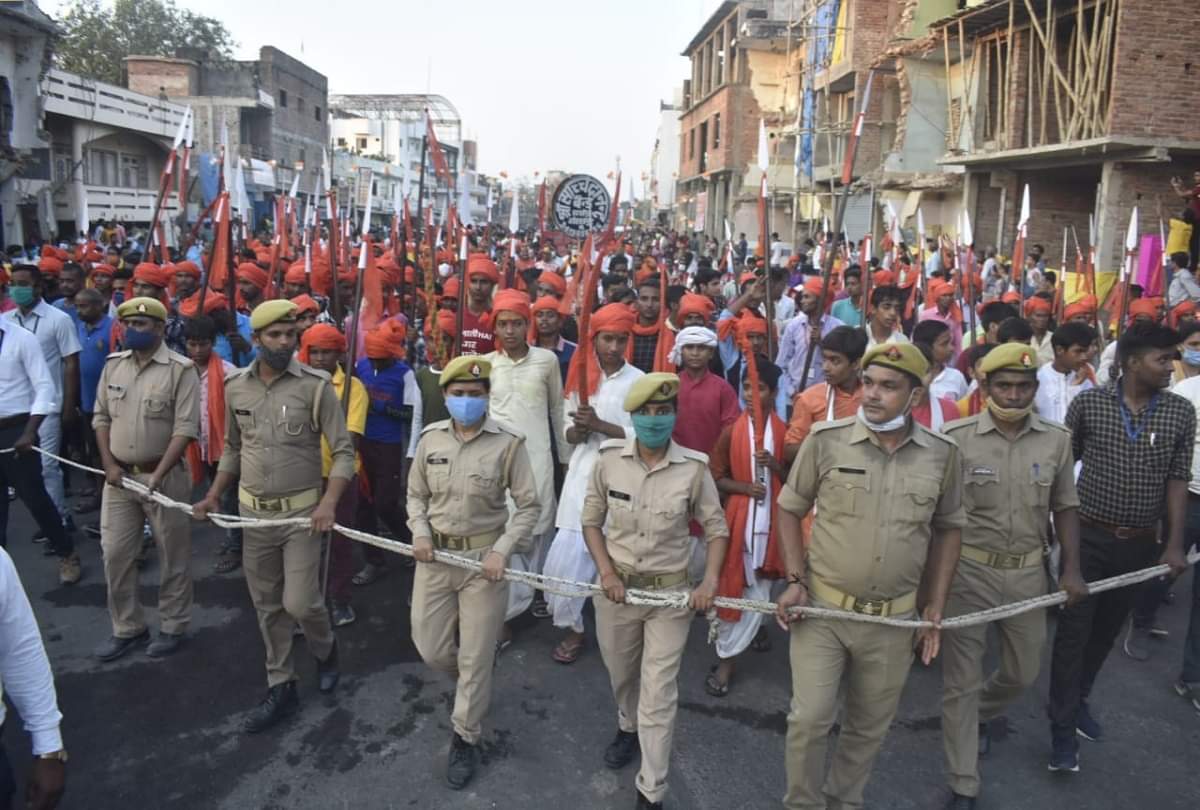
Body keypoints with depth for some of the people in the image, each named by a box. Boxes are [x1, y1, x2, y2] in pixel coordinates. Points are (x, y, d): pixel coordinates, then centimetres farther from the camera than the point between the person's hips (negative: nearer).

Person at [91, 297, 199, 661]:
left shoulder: (180, 369, -12)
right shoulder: (113, 365, 6)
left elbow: (185, 428, -15)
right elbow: (101, 417, 11)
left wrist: (157, 475, -20)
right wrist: (109, 464, -1)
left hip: (164, 475, -5)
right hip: (119, 475, 5)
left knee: (172, 556, 7)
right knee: (114, 554, 10)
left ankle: (172, 627, 22)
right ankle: (127, 628, 27)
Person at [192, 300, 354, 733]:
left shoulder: (316, 385, -13)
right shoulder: (235, 387, 2)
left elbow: (344, 452, -12)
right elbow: (233, 449, 15)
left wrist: (329, 502, -23)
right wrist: (213, 496, 7)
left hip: (302, 511, -4)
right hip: (253, 512, 4)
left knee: (299, 603, -4)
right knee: (267, 606, 12)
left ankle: (326, 649, 30)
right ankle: (281, 688, 28)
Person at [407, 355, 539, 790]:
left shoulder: (508, 442, -12)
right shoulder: (430, 438, 0)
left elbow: (528, 505, -7)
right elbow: (416, 494, 12)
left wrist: (501, 550, -16)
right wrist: (419, 533, -6)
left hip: (484, 556, -4)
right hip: (435, 554, 4)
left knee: (476, 656, 6)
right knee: (429, 648, 12)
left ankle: (465, 739, 26)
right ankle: (470, 683, 46)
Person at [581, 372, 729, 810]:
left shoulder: (694, 467, -15)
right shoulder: (609, 460, -11)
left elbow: (716, 528, -3)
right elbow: (591, 521, 1)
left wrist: (710, 582, -15)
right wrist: (606, 572, -10)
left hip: (671, 592, -2)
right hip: (618, 586, 2)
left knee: (659, 691, 2)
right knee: (621, 674, 24)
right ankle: (628, 728, 56)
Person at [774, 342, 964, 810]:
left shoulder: (942, 454, -4)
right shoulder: (826, 440, -10)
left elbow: (948, 528, 9)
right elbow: (790, 509, 1)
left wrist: (935, 608, 6)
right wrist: (795, 581, -9)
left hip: (894, 619, 2)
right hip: (821, 609, -2)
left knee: (870, 726, 17)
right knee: (809, 718, 1)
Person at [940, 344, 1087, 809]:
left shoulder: (1056, 440, 0)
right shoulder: (956, 437, -11)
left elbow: (1065, 507, 9)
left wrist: (1071, 569, 2)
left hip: (1028, 571, 4)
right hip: (968, 569, -3)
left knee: (1023, 672, 19)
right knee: (961, 679, 2)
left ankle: (981, 714, 52)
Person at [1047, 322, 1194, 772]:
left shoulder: (1181, 411, -1)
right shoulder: (1088, 403, -8)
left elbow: (1178, 478, 0)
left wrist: (1174, 543, -5)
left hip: (1140, 542, 3)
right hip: (1088, 536, -3)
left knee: (1108, 628, 17)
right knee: (1073, 629, -1)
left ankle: (1080, 699, 38)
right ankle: (1064, 728, 8)